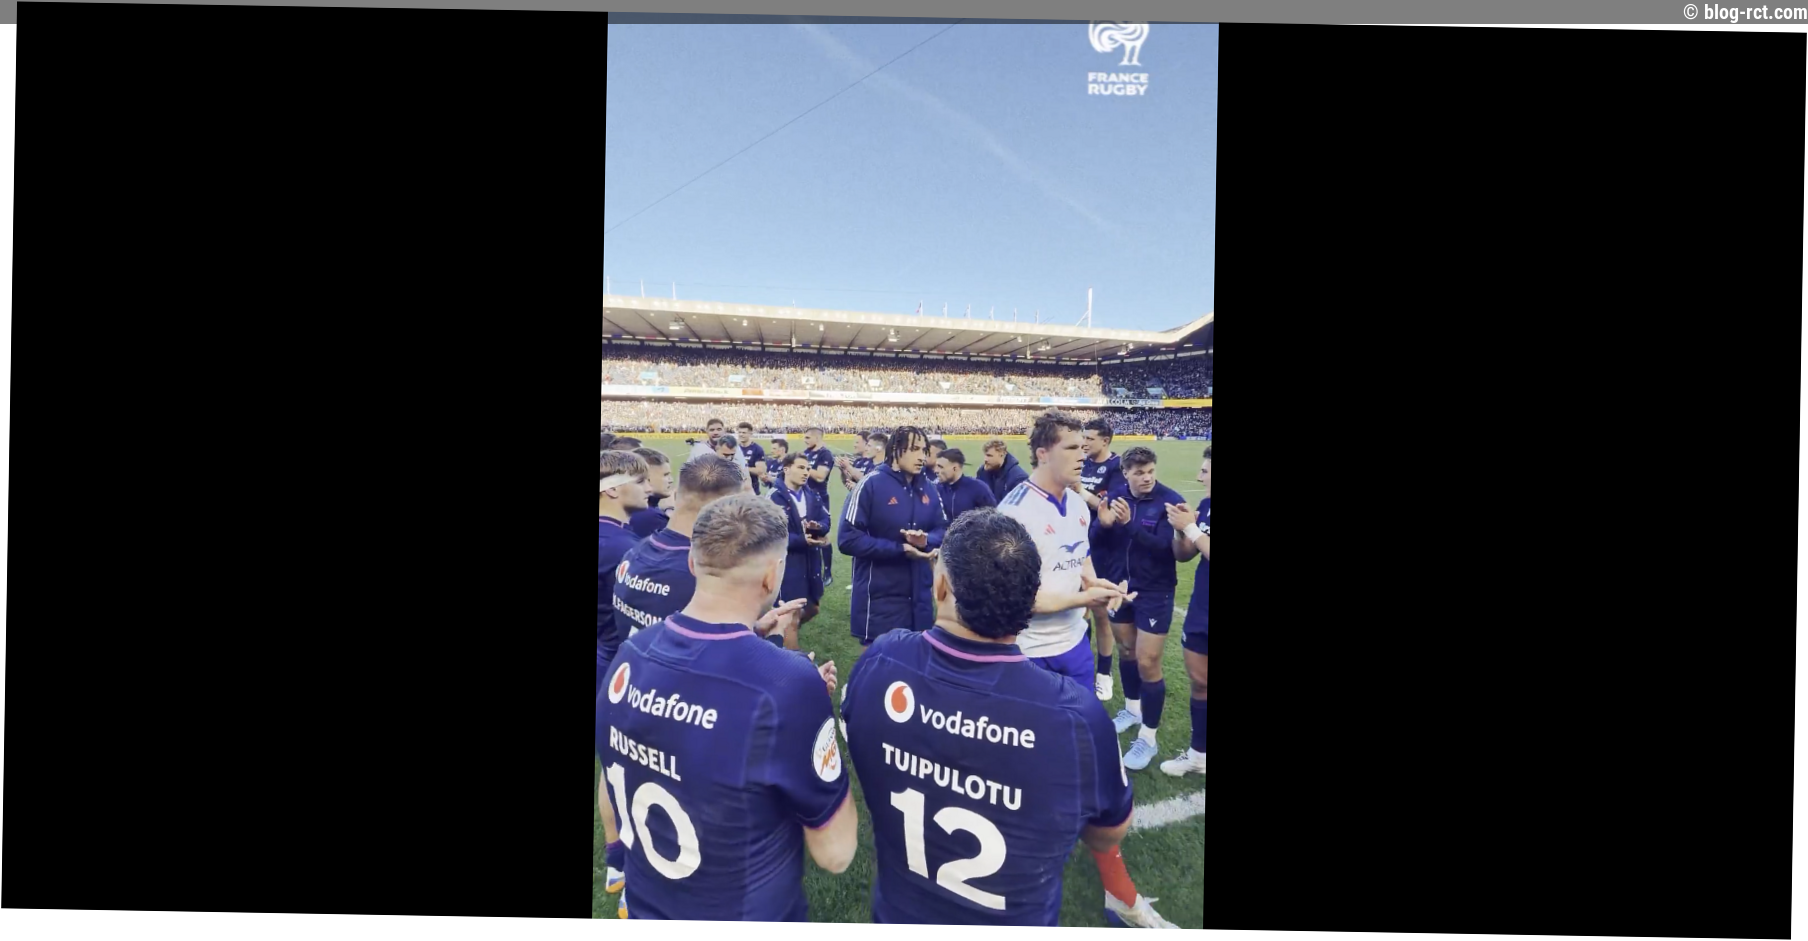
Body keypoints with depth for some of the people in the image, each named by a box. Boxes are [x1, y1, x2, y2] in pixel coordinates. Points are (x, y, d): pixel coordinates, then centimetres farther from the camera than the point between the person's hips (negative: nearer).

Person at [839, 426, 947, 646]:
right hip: (879, 598, -6)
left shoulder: (929, 488, 7)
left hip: (919, 596, 6)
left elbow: (943, 529, 11)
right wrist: (900, 549, -19)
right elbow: (848, 539, -16)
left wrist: (926, 540, -14)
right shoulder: (870, 485, -12)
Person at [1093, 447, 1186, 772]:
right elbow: (1098, 543, -4)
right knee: (1128, 650, 20)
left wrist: (1129, 524, -35)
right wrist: (1103, 524, -26)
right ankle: (1132, 708, 42)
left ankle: (1148, 738, 10)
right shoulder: (1116, 496, -5)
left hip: (1155, 593, -4)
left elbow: (1165, 548, -25)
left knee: (1147, 663, -2)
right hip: (1121, 588, 4)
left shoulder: (1170, 500, -17)